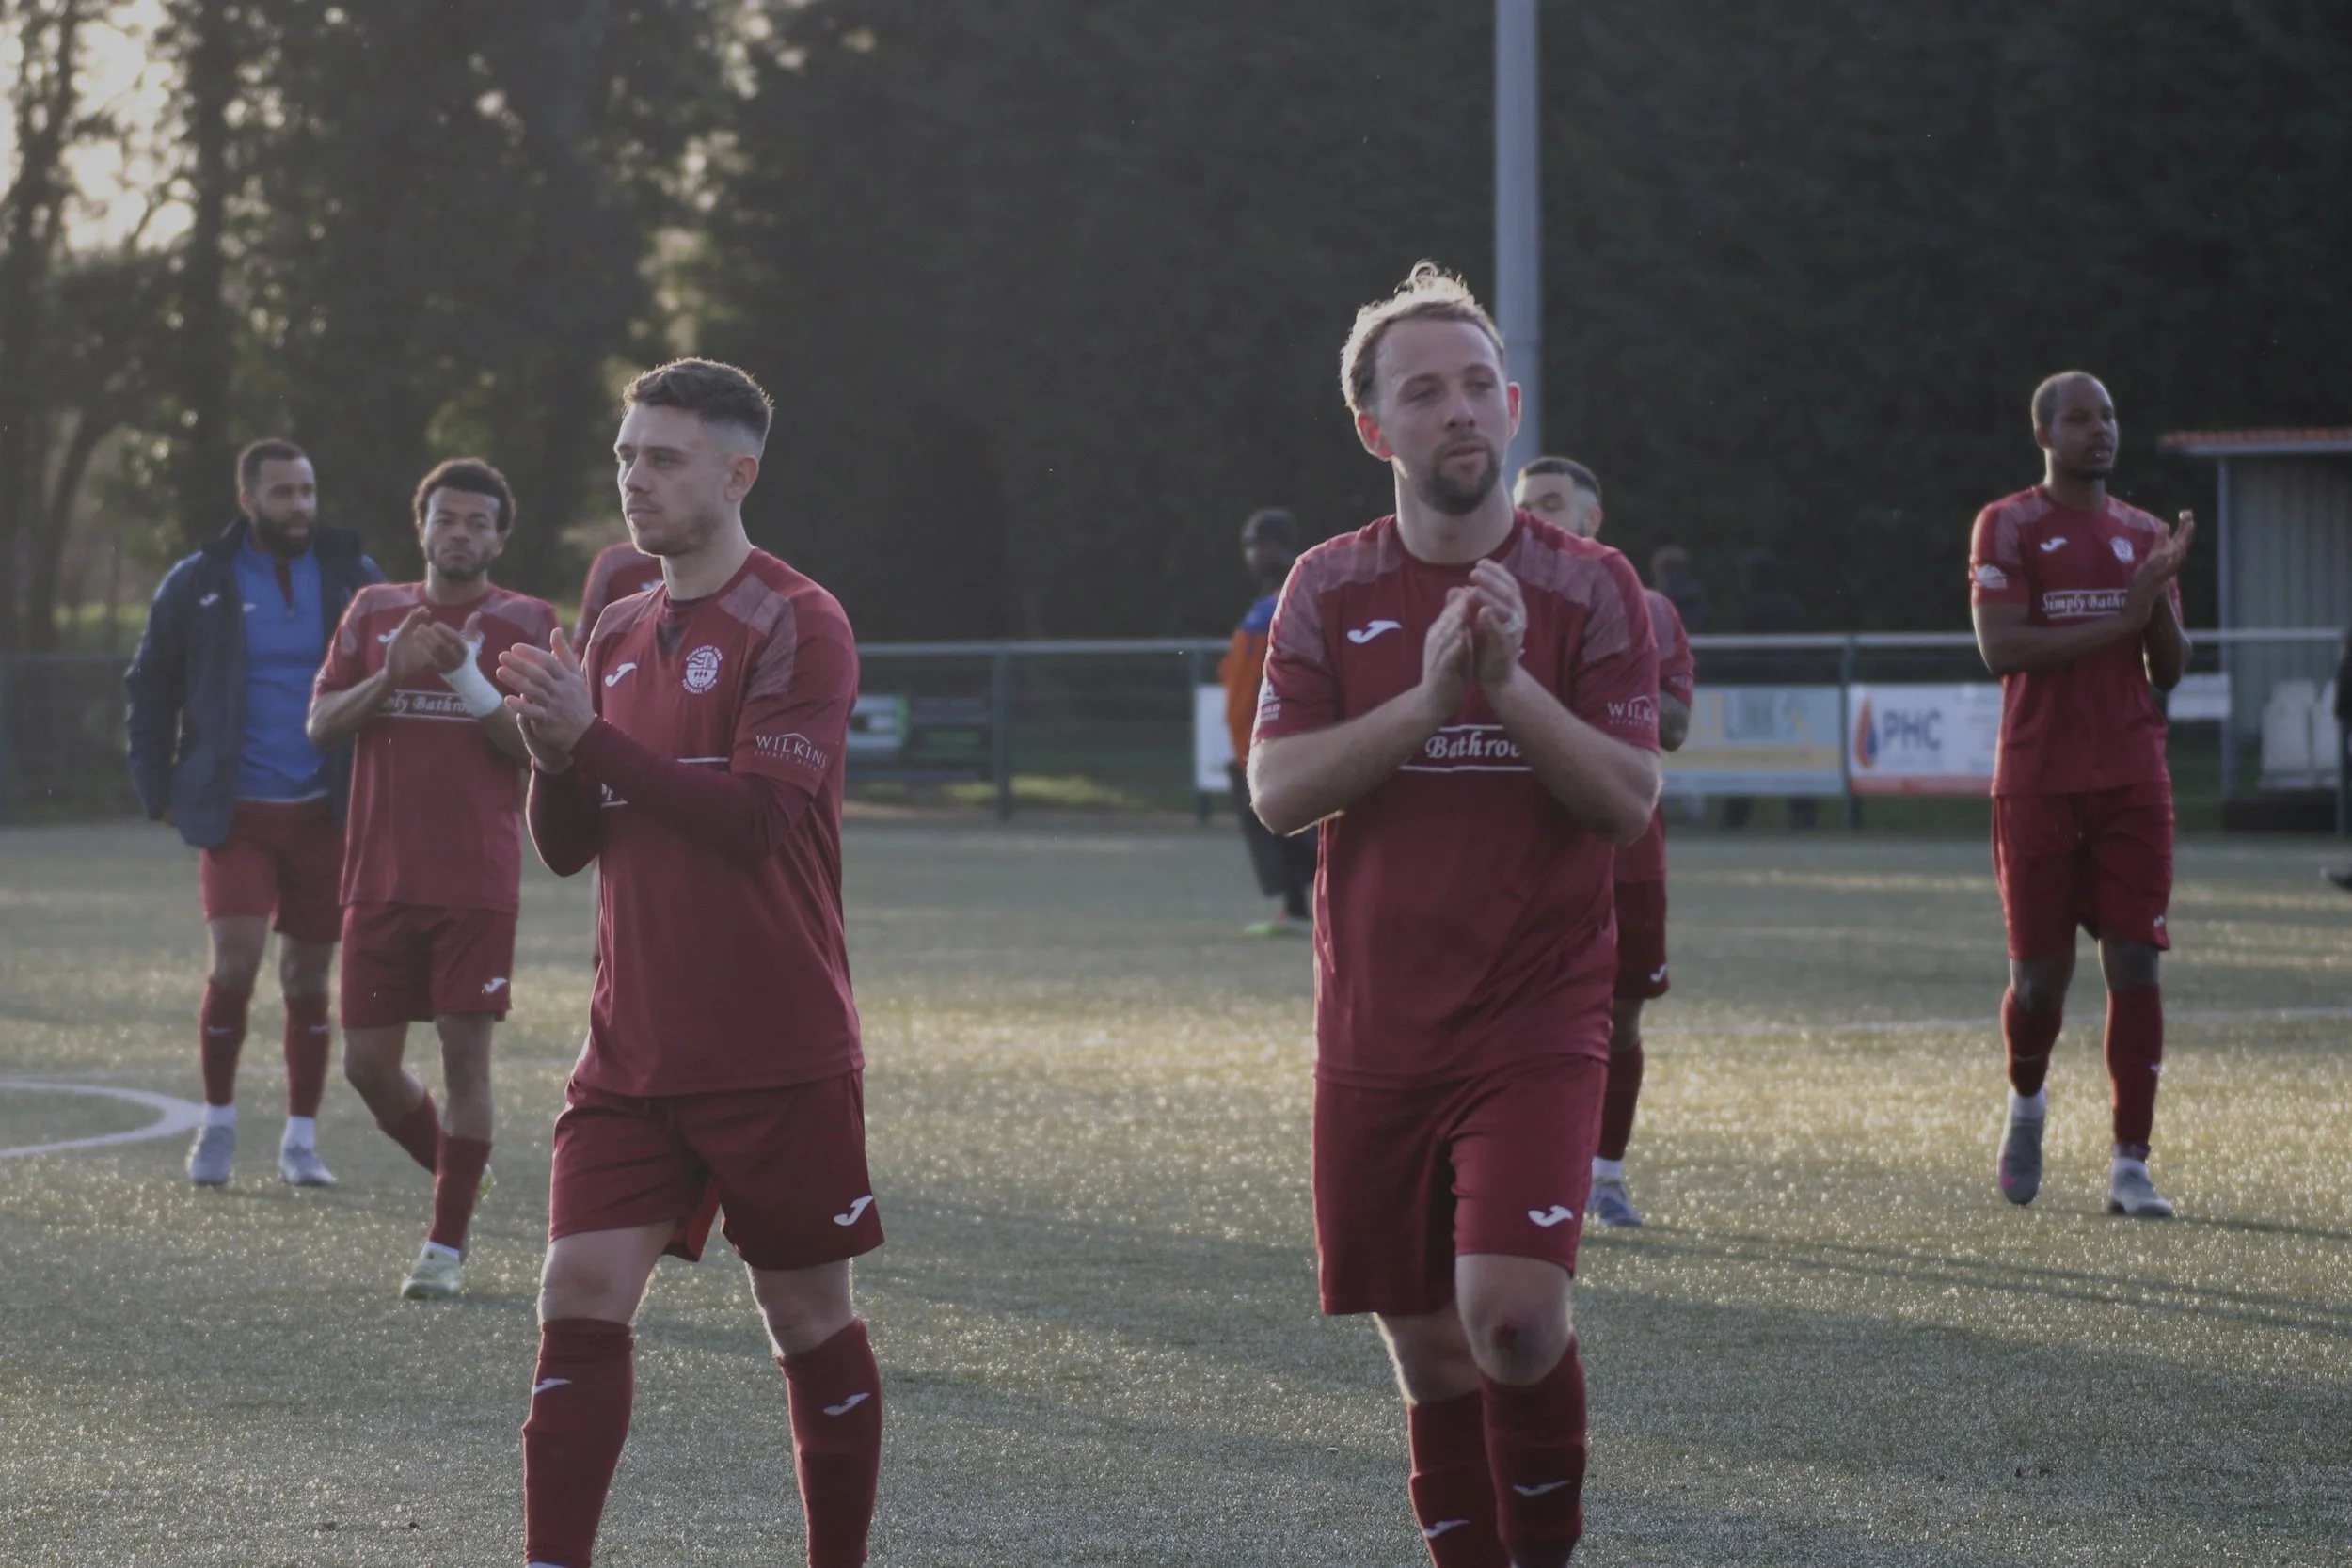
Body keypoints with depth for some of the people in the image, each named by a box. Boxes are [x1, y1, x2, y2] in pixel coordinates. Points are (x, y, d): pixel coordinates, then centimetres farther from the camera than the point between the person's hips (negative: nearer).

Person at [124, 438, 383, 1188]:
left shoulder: (354, 576, 3)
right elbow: (149, 690, 9)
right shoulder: (198, 585, 1)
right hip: (236, 814, -1)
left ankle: (301, 1140, 15)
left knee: (308, 978, 5)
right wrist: (159, 789, 3)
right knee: (235, 965, -13)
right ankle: (217, 1121, 6)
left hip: (326, 813, 1)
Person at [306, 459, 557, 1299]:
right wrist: (389, 676, -12)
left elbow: (541, 749, -7)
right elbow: (320, 724, 5)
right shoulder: (374, 612, 10)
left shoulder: (526, 622, 1)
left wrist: (467, 679, -19)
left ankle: (447, 1245, 0)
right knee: (367, 1062, 4)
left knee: (465, 1049, -7)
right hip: (381, 876, 4)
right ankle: (457, 1180, 29)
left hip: (478, 882, -4)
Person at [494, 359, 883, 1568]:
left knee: (809, 1317, 5)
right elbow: (567, 847, 13)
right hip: (634, 1050, 6)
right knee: (579, 1297, -5)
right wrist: (550, 756, -8)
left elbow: (753, 815, -20)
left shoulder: (798, 626, -9)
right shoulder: (618, 637, 12)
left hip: (778, 1056, -5)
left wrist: (591, 737, -21)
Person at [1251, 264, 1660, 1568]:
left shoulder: (1587, 588, 0)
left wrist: (1511, 683, -19)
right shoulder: (1330, 591, 5)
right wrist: (1427, 696, -18)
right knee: (1430, 1357, 7)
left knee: (1511, 1313, -20)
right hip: (1376, 1040, 2)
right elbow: (1277, 790, -6)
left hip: (1536, 1030, -2)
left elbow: (1630, 801, -7)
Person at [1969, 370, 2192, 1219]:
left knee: (2134, 963, -5)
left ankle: (2131, 1165, -3)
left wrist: (2162, 595, -6)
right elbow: (2001, 648, -14)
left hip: (2132, 781, 3)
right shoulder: (2007, 528, -1)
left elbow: (2169, 672, 12)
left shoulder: (2142, 534, 13)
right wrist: (2121, 620, -16)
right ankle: (2026, 1101, 33)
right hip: (2039, 782, -3)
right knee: (2040, 972, 1)